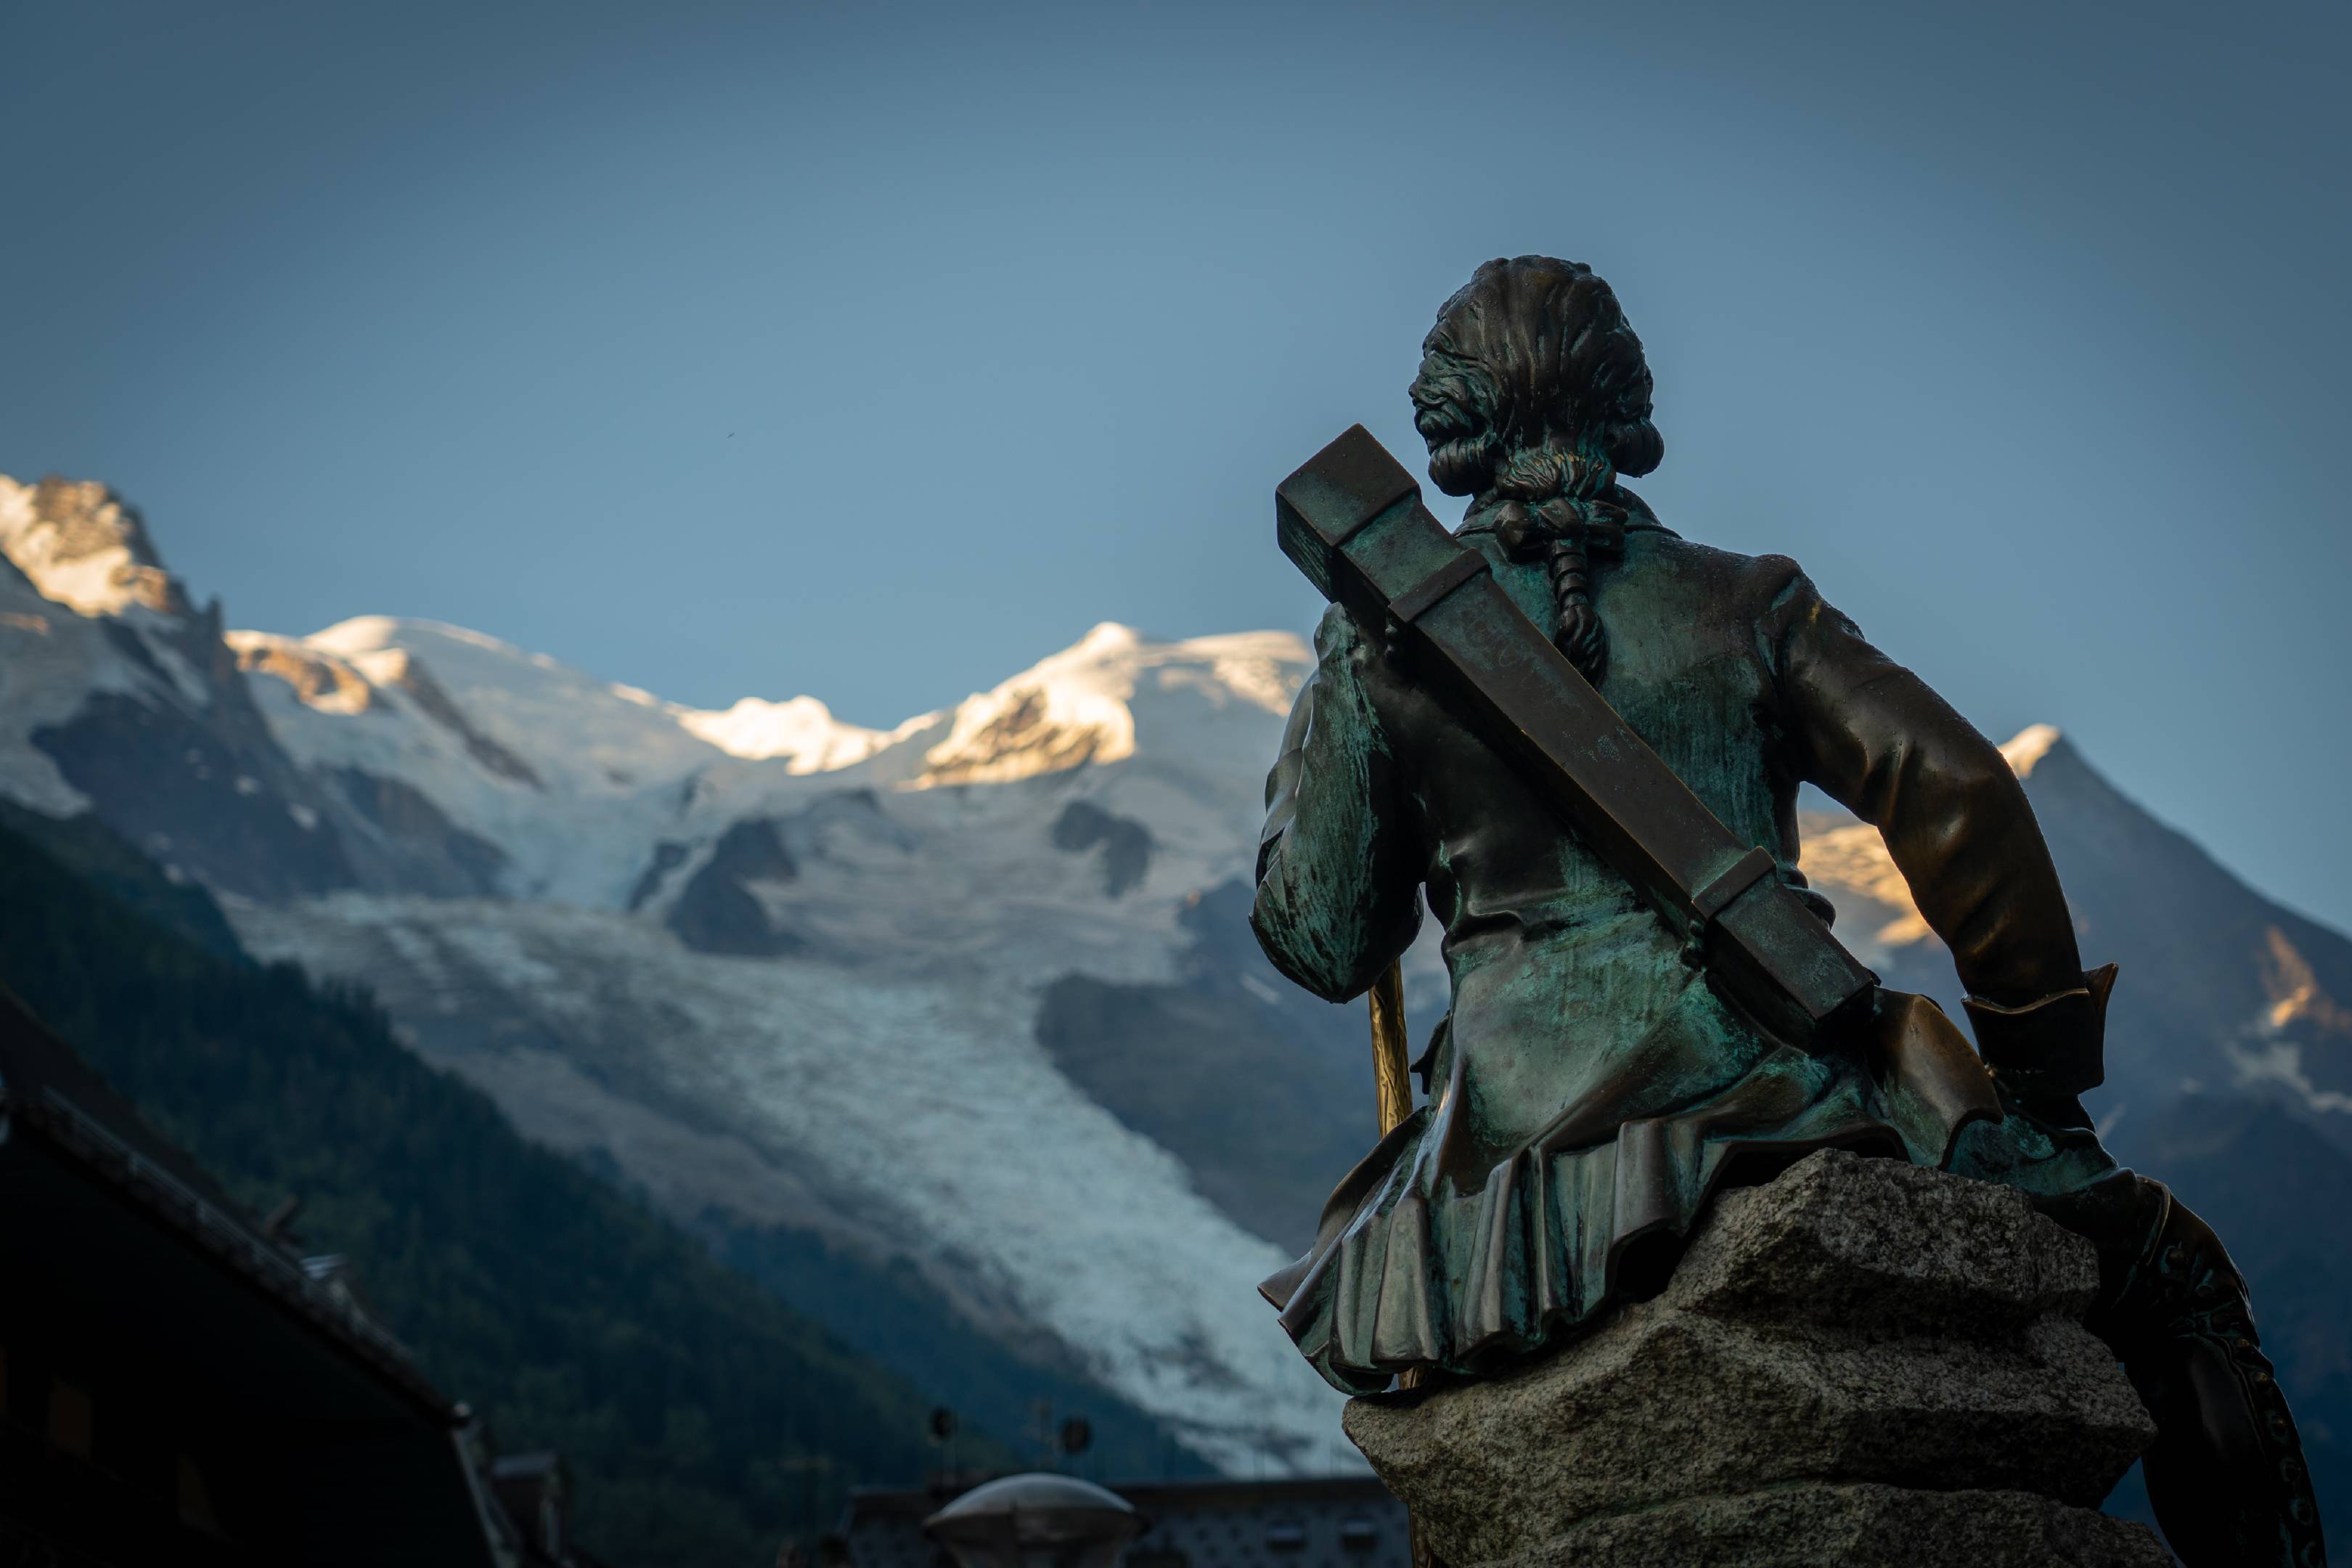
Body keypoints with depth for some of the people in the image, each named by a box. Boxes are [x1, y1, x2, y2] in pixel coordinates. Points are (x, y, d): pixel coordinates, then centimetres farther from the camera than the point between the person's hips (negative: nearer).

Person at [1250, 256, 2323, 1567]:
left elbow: (1324, 944, 10)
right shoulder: (1746, 607, 9)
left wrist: (1309, 751, 28)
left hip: (1514, 1122, 1)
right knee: (2157, 1260, 11)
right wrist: (2048, 1070, 7)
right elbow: (1960, 795, -1)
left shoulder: (1380, 644, 9)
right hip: (1774, 1095, -1)